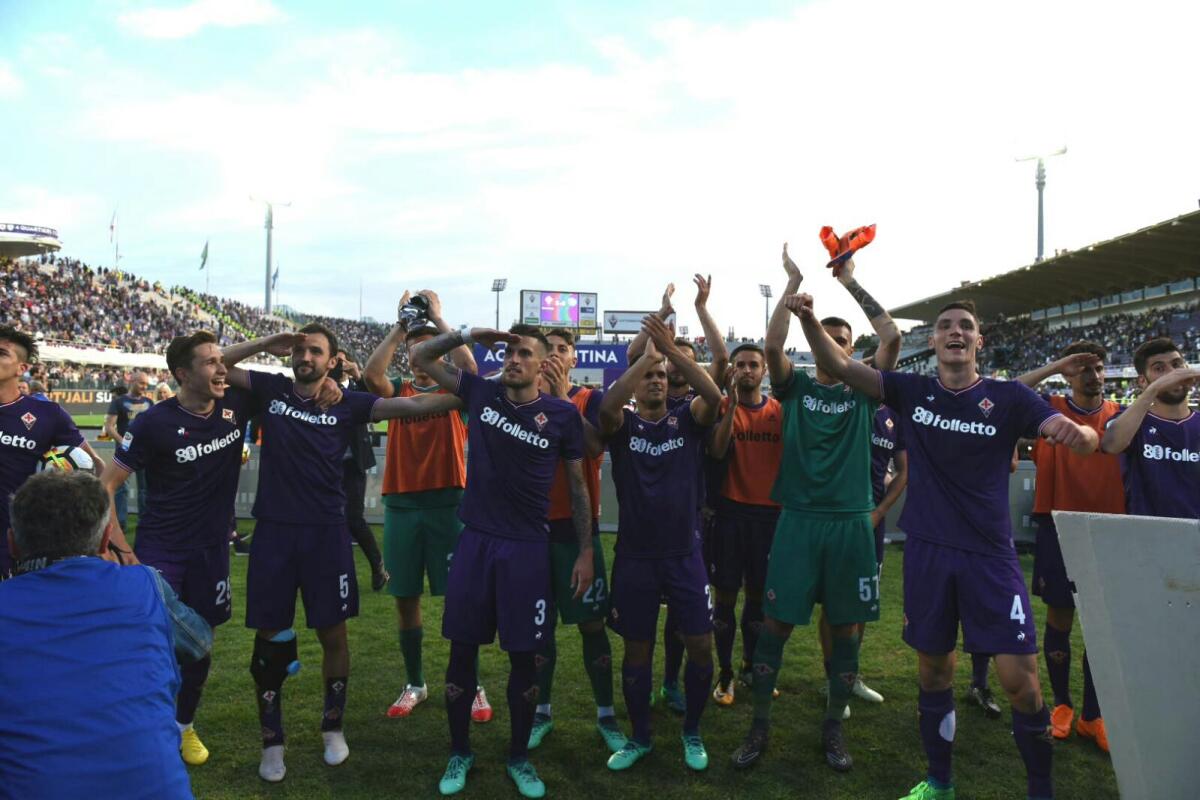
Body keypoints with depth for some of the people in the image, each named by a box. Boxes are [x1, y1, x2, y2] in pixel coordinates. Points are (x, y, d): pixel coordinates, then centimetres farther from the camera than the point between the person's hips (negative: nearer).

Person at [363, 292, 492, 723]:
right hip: (401, 504, 3)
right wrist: (400, 324, -6)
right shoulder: (398, 391, 9)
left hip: (446, 502, -2)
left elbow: (469, 366, -18)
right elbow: (371, 374, -12)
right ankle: (415, 684, 25)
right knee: (405, 598, 10)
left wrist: (438, 316, -10)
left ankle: (473, 686, 13)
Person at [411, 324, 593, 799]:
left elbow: (578, 484, 3)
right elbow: (421, 358, 8)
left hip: (527, 547, -1)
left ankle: (519, 757, 26)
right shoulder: (481, 393, 2)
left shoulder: (562, 415, -3)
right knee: (463, 649, 9)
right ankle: (459, 753, 28)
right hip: (474, 540, 2)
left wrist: (586, 551, 1)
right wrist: (469, 335, -7)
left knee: (524, 656, 6)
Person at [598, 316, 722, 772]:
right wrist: (646, 354, -25)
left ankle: (692, 733, 26)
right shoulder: (622, 425, 0)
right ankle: (639, 737, 28)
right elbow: (606, 405, -24)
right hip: (635, 556, 0)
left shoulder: (687, 420, 2)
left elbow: (714, 396, -19)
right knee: (637, 651, 9)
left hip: (684, 554, 1)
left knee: (700, 647, 3)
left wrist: (672, 350, -27)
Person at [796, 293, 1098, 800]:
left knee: (1020, 679, -4)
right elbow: (839, 366, -7)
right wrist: (809, 320, -25)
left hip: (991, 555, -1)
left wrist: (1077, 432, -36)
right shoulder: (912, 391, 1)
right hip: (927, 552, 2)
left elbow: (1088, 441, -11)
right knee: (933, 671, 13)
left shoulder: (1008, 397, -2)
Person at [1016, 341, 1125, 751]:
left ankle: (1092, 715, 19)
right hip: (1059, 527, -2)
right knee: (1059, 617, 8)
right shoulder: (1049, 409, 0)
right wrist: (1056, 366, -17)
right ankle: (1062, 704, 25)